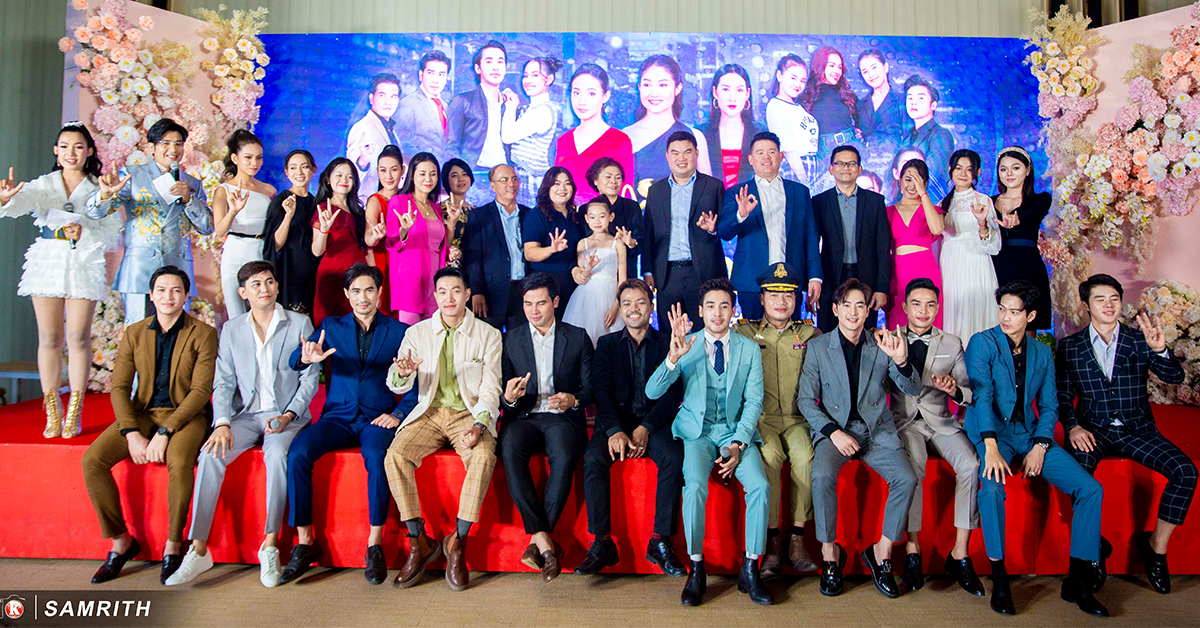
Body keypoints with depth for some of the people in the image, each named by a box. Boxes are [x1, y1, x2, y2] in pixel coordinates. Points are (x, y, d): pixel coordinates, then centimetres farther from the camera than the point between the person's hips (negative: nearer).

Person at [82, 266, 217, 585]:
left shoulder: (203, 334, -5)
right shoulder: (134, 333, 7)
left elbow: (201, 390, -11)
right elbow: (119, 387, 2)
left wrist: (164, 433, -20)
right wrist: (132, 434, -13)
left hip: (184, 415, -4)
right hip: (141, 414, 4)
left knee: (179, 462, -34)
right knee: (92, 460, -18)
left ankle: (173, 546, -14)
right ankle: (121, 541, 0)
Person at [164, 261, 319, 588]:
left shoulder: (299, 324, 4)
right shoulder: (231, 330, 12)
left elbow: (310, 378, 1)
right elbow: (223, 382, 8)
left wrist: (288, 416, -13)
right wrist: (222, 423, -10)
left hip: (287, 415, -3)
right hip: (245, 415, 3)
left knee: (277, 454, -33)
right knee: (210, 455, -24)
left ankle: (270, 546, -23)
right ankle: (198, 550, -17)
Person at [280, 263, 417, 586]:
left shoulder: (399, 331, 9)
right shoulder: (331, 326, 13)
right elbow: (293, 361, -3)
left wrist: (398, 413, -12)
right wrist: (307, 357, -28)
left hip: (377, 418, -2)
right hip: (337, 416, 2)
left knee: (377, 456, -34)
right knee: (297, 453, -25)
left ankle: (375, 545, -21)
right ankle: (304, 543, -14)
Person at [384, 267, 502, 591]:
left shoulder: (488, 335, 4)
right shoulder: (417, 333, 9)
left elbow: (490, 389, 0)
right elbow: (397, 385, 1)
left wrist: (479, 426, -19)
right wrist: (403, 373, -25)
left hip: (469, 414, -2)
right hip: (429, 413, 2)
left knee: (484, 457, -33)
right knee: (395, 456, -26)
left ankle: (457, 543, -17)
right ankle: (418, 541, -12)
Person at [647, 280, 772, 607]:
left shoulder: (750, 349, 6)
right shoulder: (687, 345, 1)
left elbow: (754, 401, 3)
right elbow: (652, 392, -10)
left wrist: (738, 444, -11)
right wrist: (673, 356, -28)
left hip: (736, 431, 2)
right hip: (697, 431, -1)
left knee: (760, 485, -24)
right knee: (695, 486, -28)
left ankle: (750, 569, -7)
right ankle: (696, 570, -10)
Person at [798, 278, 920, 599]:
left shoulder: (882, 345, 8)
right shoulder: (818, 347, 4)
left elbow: (913, 390, 3)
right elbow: (806, 400, 1)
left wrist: (901, 361, -19)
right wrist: (833, 431, -14)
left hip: (876, 429, 2)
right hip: (834, 428, -2)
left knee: (906, 479, -22)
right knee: (822, 476, -30)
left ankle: (882, 551, -2)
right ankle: (830, 553, -10)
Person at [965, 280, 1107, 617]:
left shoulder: (1042, 353, 13)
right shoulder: (982, 343, -3)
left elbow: (1048, 405, 11)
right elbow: (981, 394, -14)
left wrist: (1040, 446, -7)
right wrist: (991, 448, -26)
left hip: (1029, 432, 5)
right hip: (990, 431, -5)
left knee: (1090, 488, -11)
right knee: (992, 486, -33)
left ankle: (1078, 582, 0)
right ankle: (999, 579, -17)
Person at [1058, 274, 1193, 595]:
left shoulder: (1139, 340, 7)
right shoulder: (1069, 347, 6)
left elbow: (1174, 377, -6)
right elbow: (1062, 396, 5)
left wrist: (1160, 349, -26)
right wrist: (1072, 427, -13)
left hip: (1137, 429, 2)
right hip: (1092, 429, -1)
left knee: (1186, 471, -22)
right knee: (1077, 467, -33)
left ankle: (1156, 545, -2)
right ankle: (1093, 545, -12)